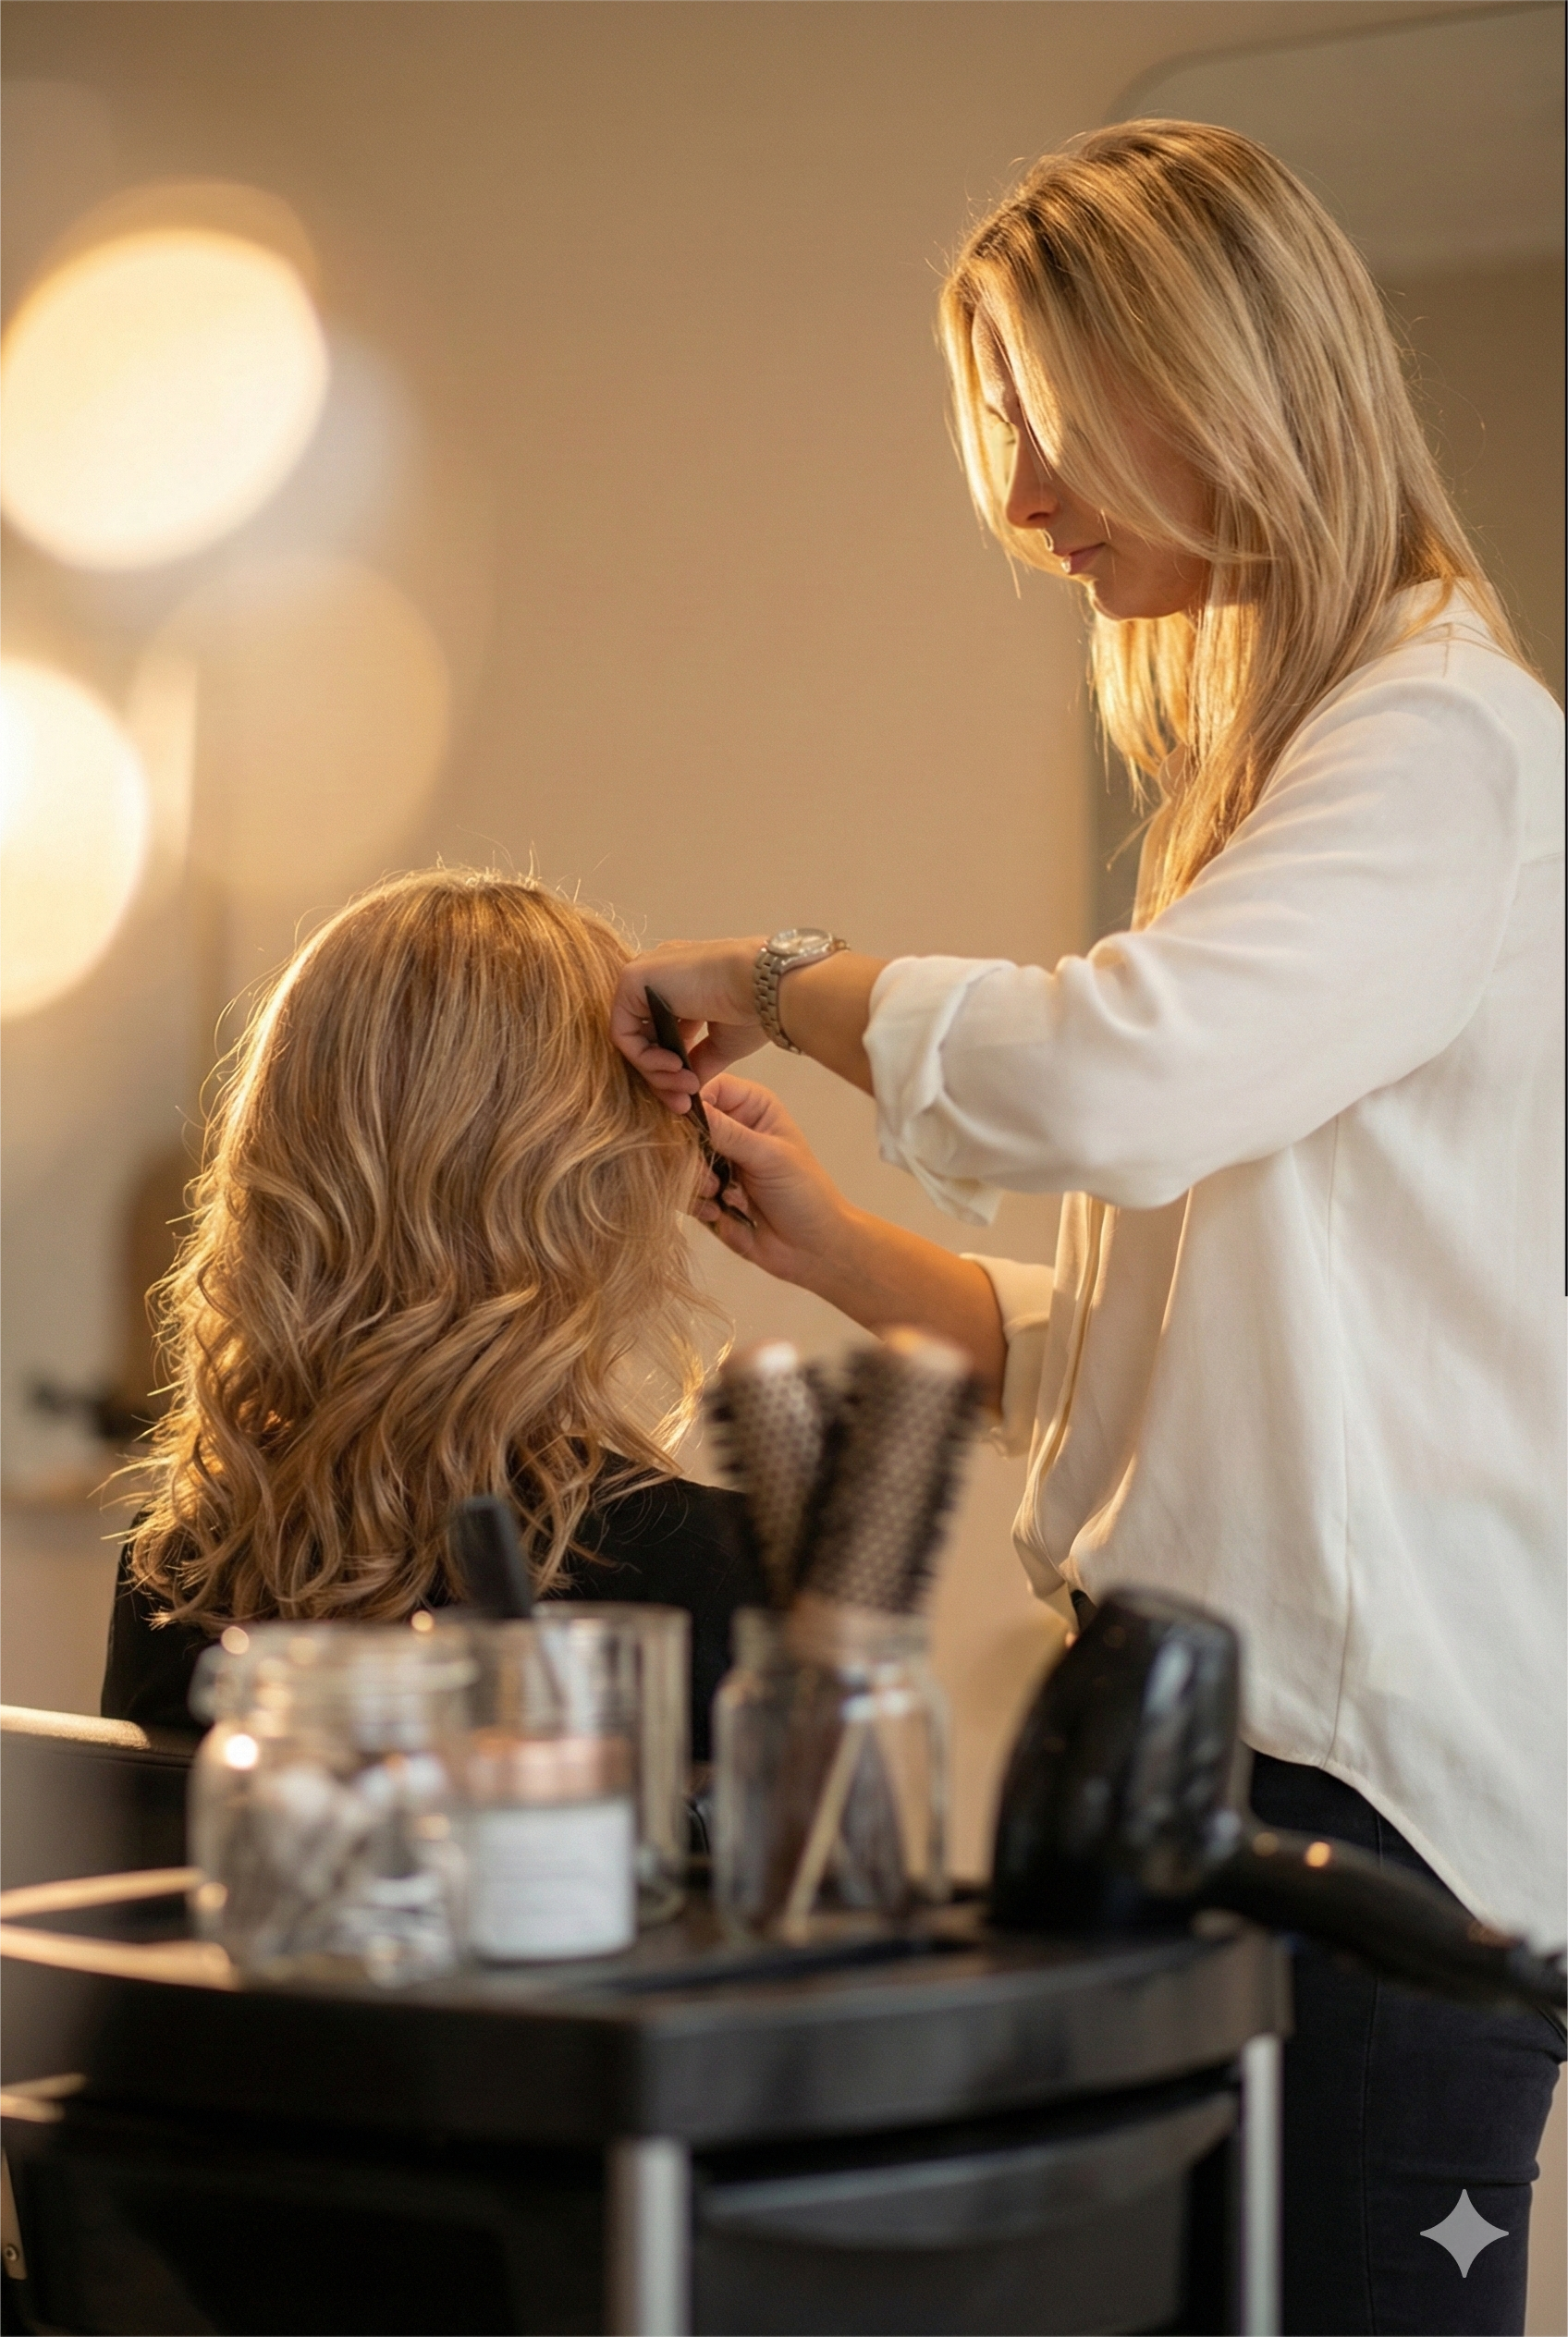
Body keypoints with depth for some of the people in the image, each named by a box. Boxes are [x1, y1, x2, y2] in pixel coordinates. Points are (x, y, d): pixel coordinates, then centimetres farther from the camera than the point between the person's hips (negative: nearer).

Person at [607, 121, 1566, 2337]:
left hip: (1388, 1761, -9)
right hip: (1235, 1727, 9)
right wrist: (836, 1247, 9)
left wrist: (782, 977, -11)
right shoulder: (1268, 759, 20)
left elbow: (1114, 1082, -27)